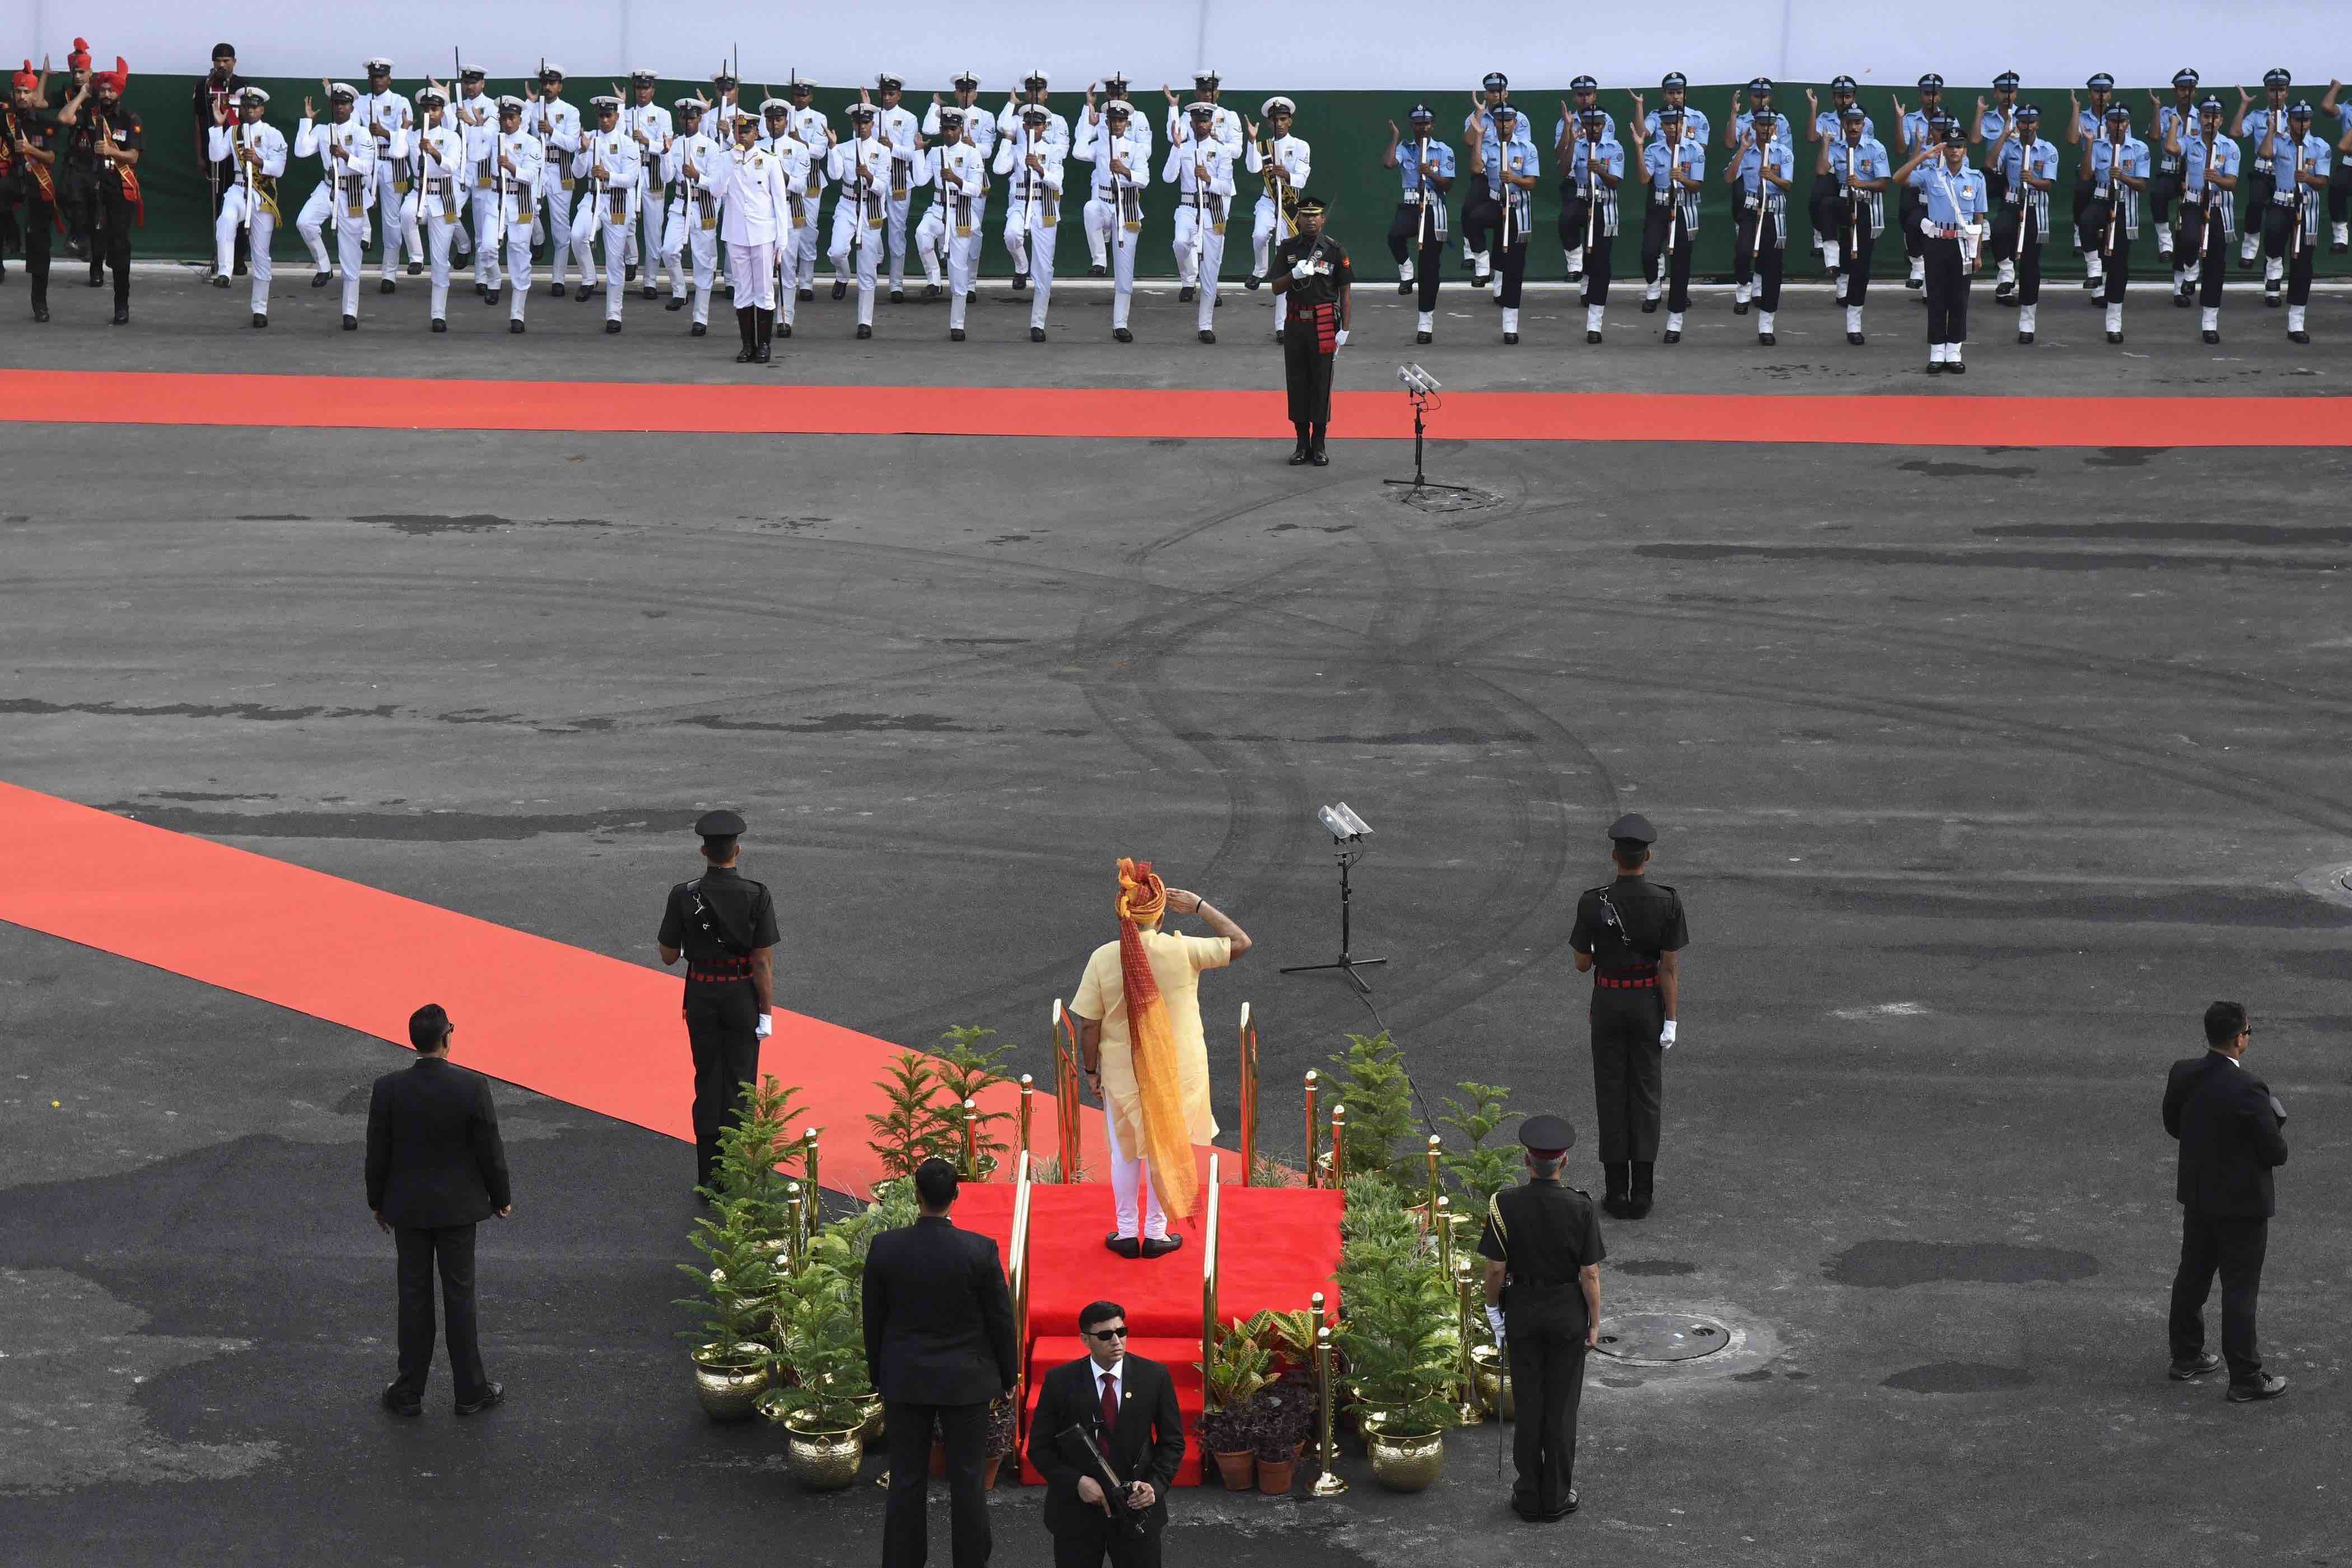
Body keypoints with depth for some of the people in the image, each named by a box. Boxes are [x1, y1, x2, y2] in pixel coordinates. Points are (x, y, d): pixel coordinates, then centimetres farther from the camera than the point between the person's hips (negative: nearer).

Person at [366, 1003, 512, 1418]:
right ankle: (470, 1391, 18)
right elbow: (490, 1150, -9)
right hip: (457, 1208, -1)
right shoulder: (472, 1088, -18)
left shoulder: (388, 1089, -14)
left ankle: (409, 1392, 19)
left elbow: (377, 1154, -5)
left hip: (408, 1209, 1)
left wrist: (377, 1202, 11)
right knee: (460, 1297, 10)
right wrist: (501, 1198, 7)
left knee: (414, 1298, 12)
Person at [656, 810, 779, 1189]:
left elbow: (668, 955, -5)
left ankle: (708, 1178, 13)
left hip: (702, 997, 1)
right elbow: (763, 962, -13)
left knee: (708, 1082, 12)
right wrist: (766, 1012, -6)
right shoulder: (757, 896, -14)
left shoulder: (684, 896, -11)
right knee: (739, 1082, 8)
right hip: (742, 997, -1)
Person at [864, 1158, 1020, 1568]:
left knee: (906, 1482, 9)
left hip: (905, 1380, 1)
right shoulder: (981, 1251, -16)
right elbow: (1001, 1319, -6)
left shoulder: (884, 1248, -11)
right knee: (967, 1481, 7)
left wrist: (879, 1377, 13)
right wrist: (1008, 1376, 8)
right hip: (966, 1380, -1)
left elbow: (873, 1320, -1)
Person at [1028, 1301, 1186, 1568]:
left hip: (1137, 1506, 1)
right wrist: (1077, 1482, -17)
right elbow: (1039, 1447, -2)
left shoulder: (1154, 1376, -3)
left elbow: (1173, 1442, 4)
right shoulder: (1060, 1381, -6)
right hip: (1077, 1511, -1)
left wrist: (1156, 1484, -12)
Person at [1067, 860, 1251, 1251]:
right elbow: (1240, 943, -8)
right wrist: (1199, 906, -3)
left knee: (1125, 1152, 18)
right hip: (1176, 1072, 0)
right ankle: (1156, 1233, 26)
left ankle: (1127, 1232, 27)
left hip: (1122, 1072, 0)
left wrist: (1091, 1071, 5)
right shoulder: (1182, 951, -19)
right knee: (1165, 1149, 17)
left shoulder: (1103, 958, -16)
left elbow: (1089, 1026, -10)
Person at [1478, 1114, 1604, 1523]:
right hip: (1569, 1313, -1)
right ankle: (1557, 1498, 17)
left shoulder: (1506, 1205, -17)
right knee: (1562, 1406, 10)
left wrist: (1493, 1308, 7)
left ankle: (1529, 1497, 18)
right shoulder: (1581, 1209, -18)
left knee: (1528, 1405, 12)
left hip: (1523, 1310, 1)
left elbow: (1496, 1269, -11)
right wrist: (1595, 1323, 0)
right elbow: (1590, 1274, -13)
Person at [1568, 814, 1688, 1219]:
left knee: (1611, 1094, 8)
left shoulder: (1593, 903, -14)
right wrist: (1671, 1021, -7)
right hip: (1649, 1003, 0)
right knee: (1646, 1094, 9)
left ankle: (1617, 1192, 9)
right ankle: (1642, 1193, 10)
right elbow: (1670, 966, -13)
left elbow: (1582, 964, -5)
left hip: (1608, 1003, 0)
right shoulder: (1667, 902, -14)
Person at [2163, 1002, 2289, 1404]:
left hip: (2197, 1196, 7)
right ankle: (2245, 1379, 9)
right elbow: (2276, 1153, -20)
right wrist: (2274, 1126, 1)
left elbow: (2174, 1126, 9)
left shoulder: (2182, 1074, -7)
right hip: (2242, 1202, -7)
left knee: (2193, 1276, 20)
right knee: (2240, 1290, 2)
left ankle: (2186, 1357, 34)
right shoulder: (2248, 1090, -27)